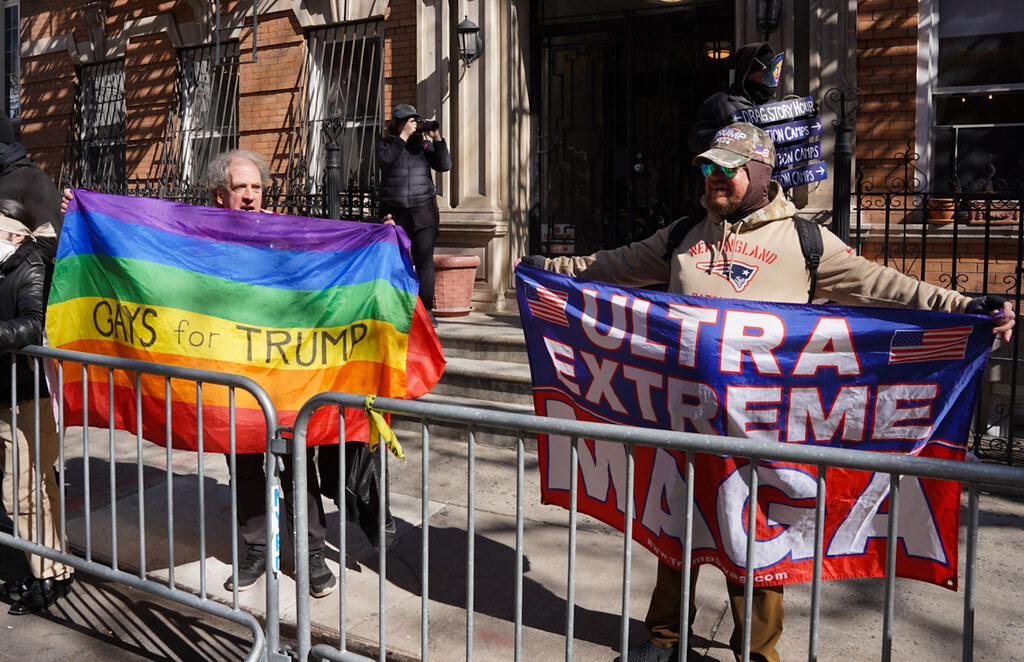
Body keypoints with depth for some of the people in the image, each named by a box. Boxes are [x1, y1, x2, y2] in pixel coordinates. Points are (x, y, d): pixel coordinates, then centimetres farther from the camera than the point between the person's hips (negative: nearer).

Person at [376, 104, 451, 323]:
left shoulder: (424, 144, 12)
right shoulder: (385, 143, 9)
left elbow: (444, 165, 3)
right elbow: (385, 160, -12)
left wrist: (437, 138, -6)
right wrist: (404, 136, -13)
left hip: (424, 210, 1)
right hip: (395, 212, -1)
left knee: (425, 262, -4)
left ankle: (426, 310, 1)